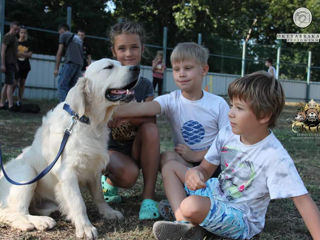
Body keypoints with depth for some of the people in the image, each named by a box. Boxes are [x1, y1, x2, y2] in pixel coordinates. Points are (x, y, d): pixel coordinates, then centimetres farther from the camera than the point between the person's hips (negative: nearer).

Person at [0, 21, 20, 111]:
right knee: (10, 84, -11)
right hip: (8, 63, -9)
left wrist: (16, 64, 21)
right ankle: (11, 105, -12)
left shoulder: (15, 38, 20)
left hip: (13, 63, 9)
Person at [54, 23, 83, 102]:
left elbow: (59, 53, 3)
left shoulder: (64, 35, 8)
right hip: (80, 63, 7)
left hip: (70, 62, -7)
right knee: (71, 86, 9)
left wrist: (56, 68, 3)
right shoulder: (77, 37, 29)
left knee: (62, 86, -8)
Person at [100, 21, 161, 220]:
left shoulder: (145, 85, 2)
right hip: (109, 146, -3)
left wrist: (127, 117, -31)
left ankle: (148, 196, -23)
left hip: (135, 148, 3)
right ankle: (110, 180, 5)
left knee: (151, 129, -29)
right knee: (129, 174, -34)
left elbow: (151, 119, -13)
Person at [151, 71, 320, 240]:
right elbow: (205, 169, 0)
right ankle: (187, 225, -12)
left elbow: (303, 201, -25)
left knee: (192, 205, -37)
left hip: (241, 219, -8)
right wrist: (194, 173, -26)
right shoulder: (227, 134, -7)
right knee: (170, 167, 4)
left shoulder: (276, 157, -26)